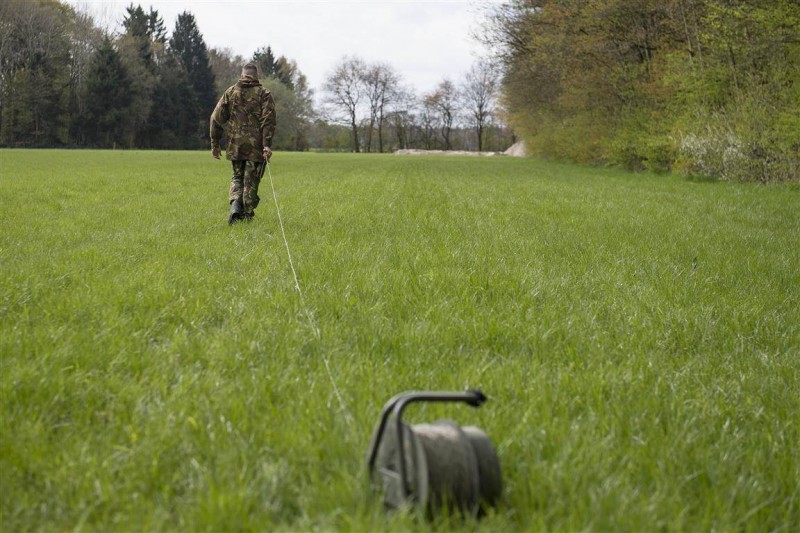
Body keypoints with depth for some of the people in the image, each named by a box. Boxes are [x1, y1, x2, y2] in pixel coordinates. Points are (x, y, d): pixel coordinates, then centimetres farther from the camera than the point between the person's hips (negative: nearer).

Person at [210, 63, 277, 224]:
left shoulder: (230, 92, 7)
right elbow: (268, 120, -12)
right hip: (256, 146, -2)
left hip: (235, 145, 2)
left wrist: (215, 144, 10)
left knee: (237, 177, 17)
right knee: (251, 181, 8)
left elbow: (217, 118, 5)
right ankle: (247, 215, 8)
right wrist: (267, 145, -16)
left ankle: (235, 204, -7)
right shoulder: (264, 94, 0)